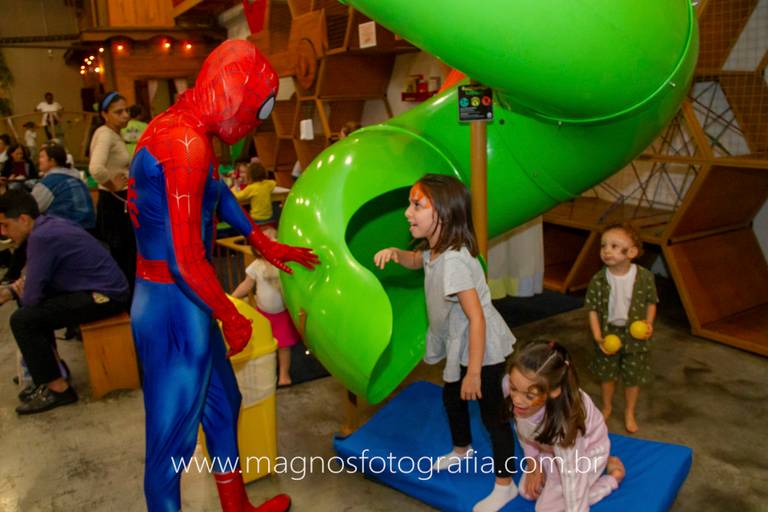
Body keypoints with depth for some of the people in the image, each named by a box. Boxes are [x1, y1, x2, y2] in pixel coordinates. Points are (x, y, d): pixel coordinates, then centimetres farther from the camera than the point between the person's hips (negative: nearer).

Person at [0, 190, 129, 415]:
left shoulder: (41, 237, -19)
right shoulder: (49, 224, 10)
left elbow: (31, 297, -17)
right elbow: (38, 278, 23)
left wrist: (22, 290, 6)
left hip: (105, 296, -10)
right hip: (107, 288, 10)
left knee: (22, 320, -13)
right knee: (34, 310, 22)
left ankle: (57, 388, -1)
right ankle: (49, 365, 31)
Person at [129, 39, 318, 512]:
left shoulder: (184, 129, 8)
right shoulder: (187, 144, -23)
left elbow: (219, 192, 24)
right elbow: (186, 263, -27)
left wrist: (266, 245, 33)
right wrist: (232, 320, -12)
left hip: (182, 302, 11)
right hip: (175, 307, -11)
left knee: (223, 404, 24)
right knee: (172, 435, 7)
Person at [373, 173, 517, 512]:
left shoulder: (453, 260, -32)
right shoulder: (435, 250, -2)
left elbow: (477, 318, -32)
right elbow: (417, 260, 22)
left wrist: (474, 373, -27)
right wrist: (395, 253, -3)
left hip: (482, 349, -10)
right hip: (459, 347, 10)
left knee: (491, 414, 4)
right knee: (451, 396, 26)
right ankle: (462, 450, 53)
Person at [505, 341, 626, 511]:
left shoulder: (563, 423, -46)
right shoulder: (509, 385, -33)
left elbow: (574, 482, -35)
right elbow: (521, 426, -9)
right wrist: (532, 461, -4)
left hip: (586, 449, -5)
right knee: (527, 492, 10)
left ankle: (614, 475, 15)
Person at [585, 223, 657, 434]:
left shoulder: (645, 277, -16)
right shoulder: (598, 280, -16)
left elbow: (651, 302, -1)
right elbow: (593, 309, -10)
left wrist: (648, 322, -17)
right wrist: (598, 336, -17)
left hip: (635, 335, 0)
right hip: (608, 333, 1)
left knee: (634, 376, 15)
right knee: (606, 374, 19)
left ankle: (629, 413, 39)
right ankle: (607, 406, 45)